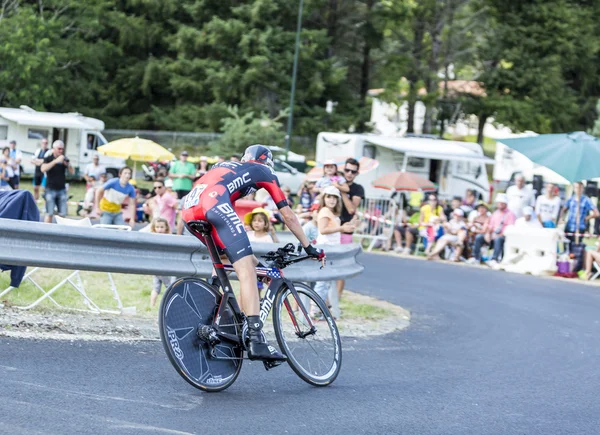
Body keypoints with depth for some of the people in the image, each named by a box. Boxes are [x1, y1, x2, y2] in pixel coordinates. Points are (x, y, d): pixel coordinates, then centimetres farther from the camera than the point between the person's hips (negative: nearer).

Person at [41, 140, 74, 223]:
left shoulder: (64, 159, 9)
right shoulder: (48, 159, -1)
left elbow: (72, 172, 6)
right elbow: (43, 169, -19)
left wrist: (68, 165, -15)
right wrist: (55, 161, -26)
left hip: (62, 189, 4)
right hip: (51, 189, -4)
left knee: (62, 214, 1)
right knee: (49, 213, -7)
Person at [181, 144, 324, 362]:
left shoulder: (226, 166, 41)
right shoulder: (264, 172, 27)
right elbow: (288, 216, 26)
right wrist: (309, 247, 34)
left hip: (189, 208, 7)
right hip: (213, 203, -7)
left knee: (222, 256, 32)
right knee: (246, 269, -12)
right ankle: (256, 340, -25)